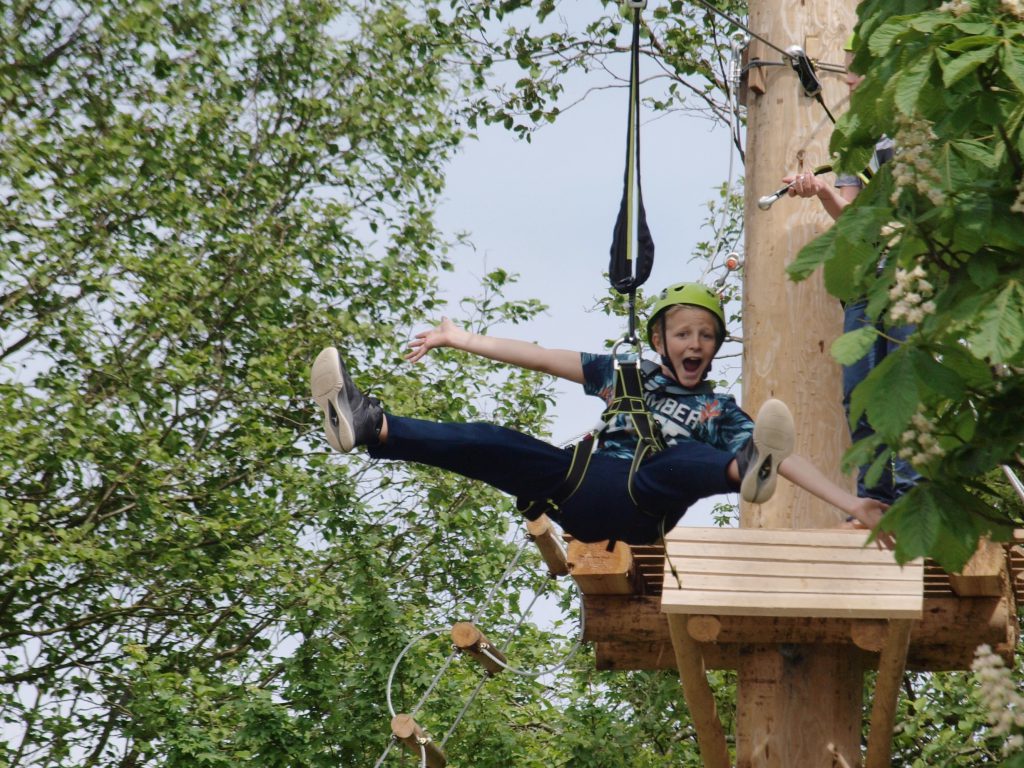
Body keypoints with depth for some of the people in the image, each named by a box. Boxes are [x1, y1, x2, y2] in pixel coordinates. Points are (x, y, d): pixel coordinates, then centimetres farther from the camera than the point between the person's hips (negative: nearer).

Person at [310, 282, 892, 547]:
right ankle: (369, 426, -35)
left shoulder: (719, 412, 19)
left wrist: (849, 503, -4)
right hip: (585, 493, 2)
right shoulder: (631, 376, 26)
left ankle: (744, 472, -69)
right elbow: (546, 359, 23)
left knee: (688, 462, -34)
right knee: (496, 445, -19)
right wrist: (462, 340, 20)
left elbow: (789, 461, 9)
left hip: (642, 509, -2)